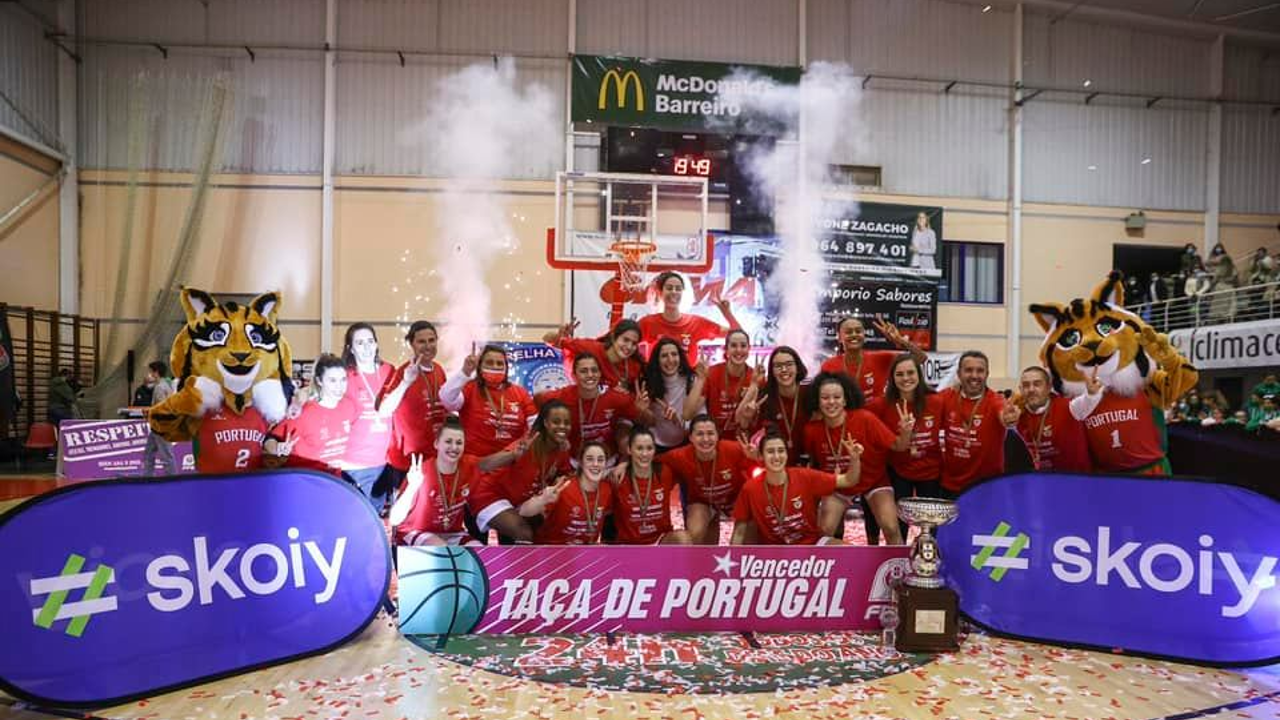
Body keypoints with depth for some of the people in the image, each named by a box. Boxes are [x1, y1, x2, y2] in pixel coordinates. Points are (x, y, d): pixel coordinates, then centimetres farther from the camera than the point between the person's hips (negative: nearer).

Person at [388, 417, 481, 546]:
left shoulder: (470, 466, -11)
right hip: (415, 532, -4)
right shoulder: (421, 472, -23)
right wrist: (412, 488, -43)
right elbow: (394, 520, -28)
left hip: (453, 533, 4)